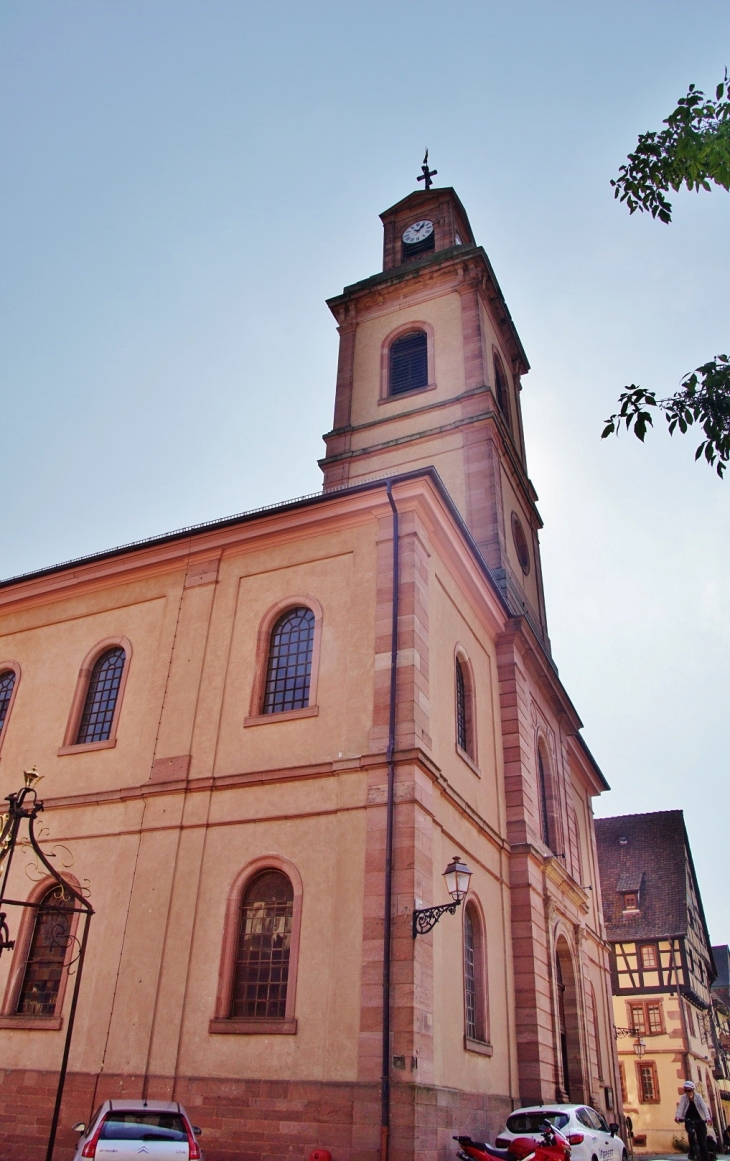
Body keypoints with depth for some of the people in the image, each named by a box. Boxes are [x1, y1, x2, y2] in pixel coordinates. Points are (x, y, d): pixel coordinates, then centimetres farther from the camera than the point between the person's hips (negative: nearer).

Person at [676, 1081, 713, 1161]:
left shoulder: (698, 1096, -11)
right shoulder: (683, 1097, -9)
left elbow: (704, 1107, -24)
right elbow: (680, 1106, -23)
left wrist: (708, 1118, -43)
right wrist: (677, 1116, -41)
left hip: (699, 1120, 0)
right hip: (689, 1121, 0)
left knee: (702, 1142, -9)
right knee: (691, 1133, -28)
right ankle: (692, 1151, -6)